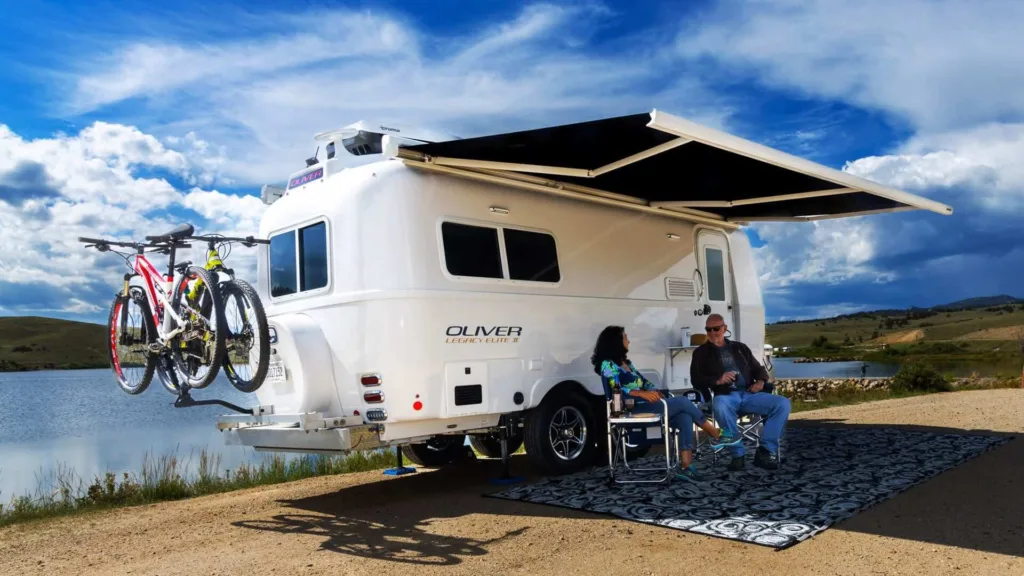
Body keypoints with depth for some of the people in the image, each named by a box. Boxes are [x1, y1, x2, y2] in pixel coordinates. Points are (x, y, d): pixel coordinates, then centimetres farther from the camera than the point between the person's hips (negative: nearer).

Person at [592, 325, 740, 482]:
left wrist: (656, 392, 0)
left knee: (685, 417, -14)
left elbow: (643, 381, 20)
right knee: (682, 401, -14)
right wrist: (642, 393, -27)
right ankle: (717, 436, 1)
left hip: (646, 404, 9)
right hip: (634, 408, -9)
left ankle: (685, 466, -20)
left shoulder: (625, 362, 22)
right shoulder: (608, 365, -6)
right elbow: (616, 389, -19)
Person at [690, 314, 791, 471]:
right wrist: (717, 381, -15)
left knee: (783, 403, -21)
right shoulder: (701, 352, 14)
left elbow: (759, 369, 24)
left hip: (749, 394, 4)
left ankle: (766, 451, -18)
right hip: (725, 396, -3)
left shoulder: (739, 347, 24)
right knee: (720, 407, -41)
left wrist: (761, 381, 0)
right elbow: (696, 380, 3)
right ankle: (738, 454, -26)